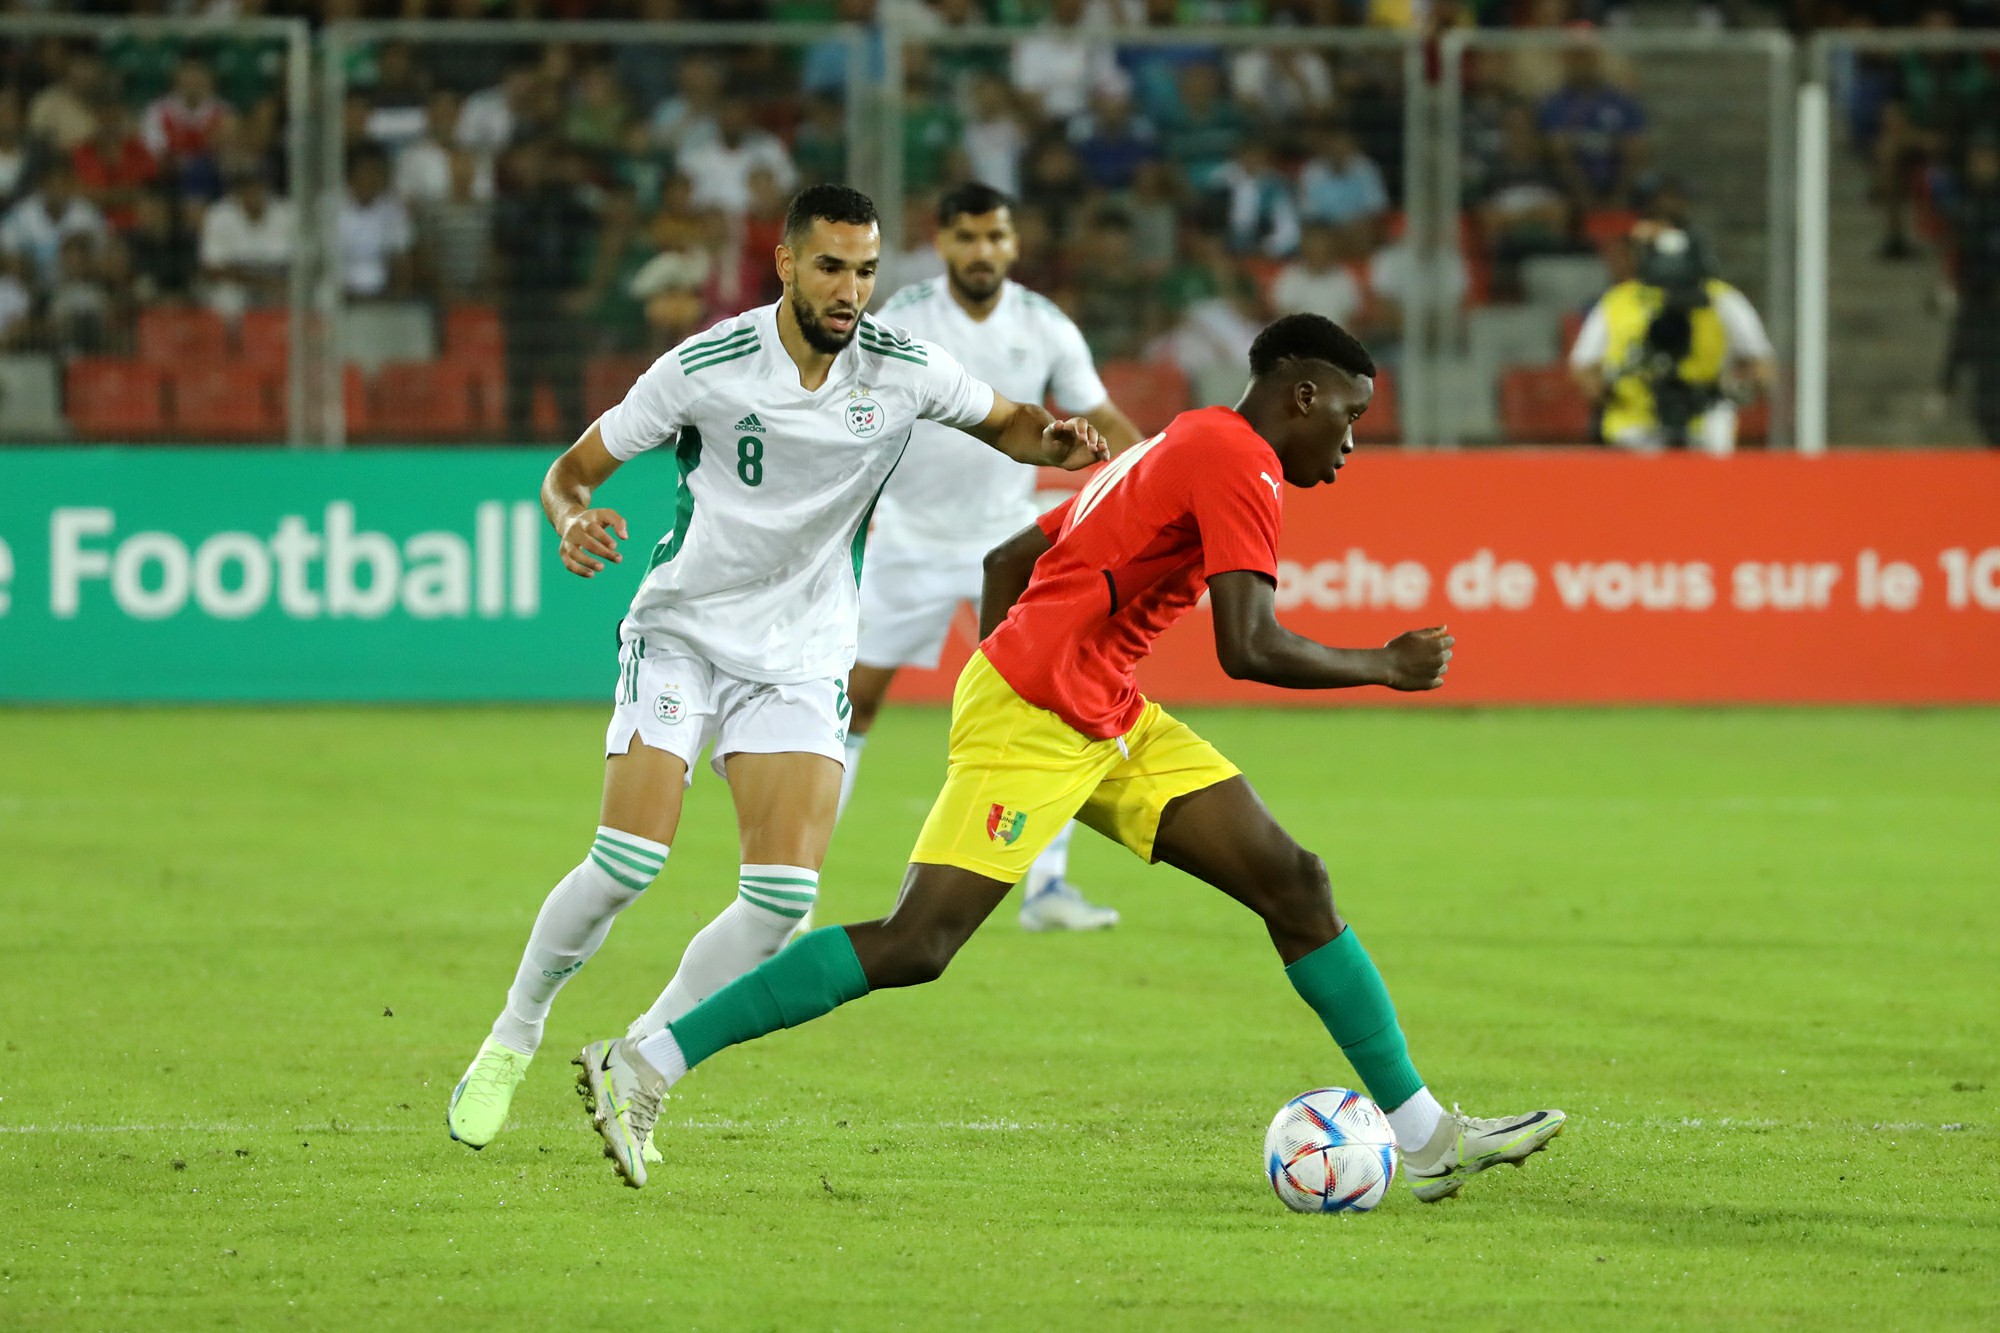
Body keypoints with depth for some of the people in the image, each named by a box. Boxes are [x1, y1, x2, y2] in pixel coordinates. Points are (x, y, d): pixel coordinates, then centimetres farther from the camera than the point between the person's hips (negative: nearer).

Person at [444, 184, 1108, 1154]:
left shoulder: (903, 371, -6)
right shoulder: (707, 367, -13)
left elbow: (1005, 423, 12)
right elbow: (572, 468, -4)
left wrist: (1054, 441, -12)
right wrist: (573, 521, -28)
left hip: (801, 657, 3)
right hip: (682, 634, -3)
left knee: (783, 895, -12)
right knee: (627, 862, -18)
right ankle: (510, 1044, 6)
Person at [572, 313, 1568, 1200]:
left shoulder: (1180, 448, 20)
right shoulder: (1239, 462, -11)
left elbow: (1008, 559, 24)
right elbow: (1249, 649, -21)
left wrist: (1002, 671, 25)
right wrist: (1385, 668, -8)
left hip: (1105, 724, 10)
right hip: (1032, 717, -10)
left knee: (1292, 884, 5)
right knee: (916, 945, -14)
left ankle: (1426, 1138, 7)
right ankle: (643, 1067, -9)